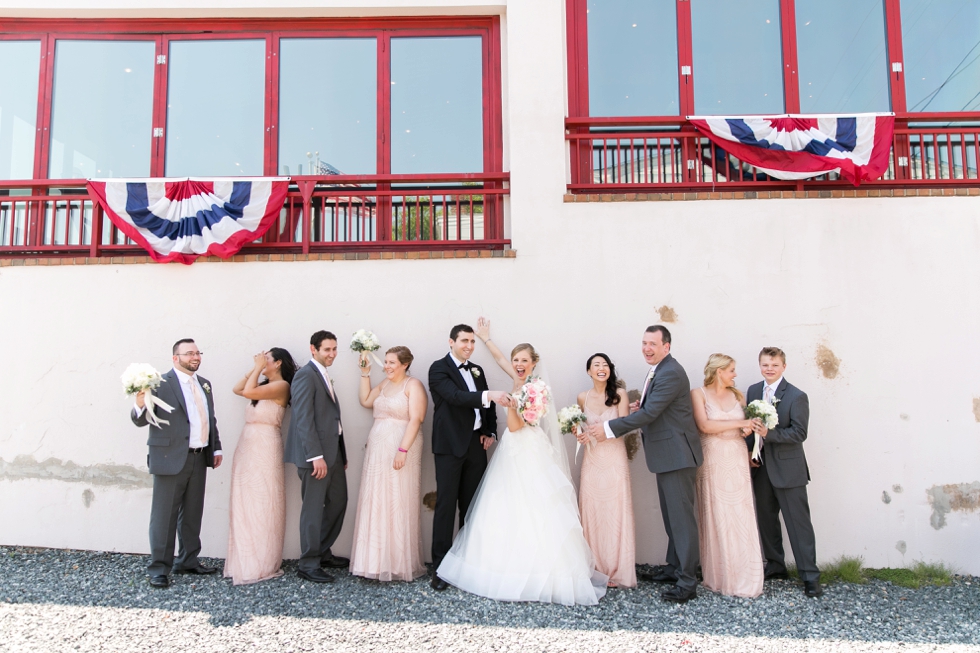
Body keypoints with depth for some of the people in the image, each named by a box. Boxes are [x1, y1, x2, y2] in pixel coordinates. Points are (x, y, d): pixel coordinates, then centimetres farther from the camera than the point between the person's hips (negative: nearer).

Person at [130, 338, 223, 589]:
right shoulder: (160, 384, -8)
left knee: (192, 514, 15)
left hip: (199, 458, 7)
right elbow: (140, 420, -11)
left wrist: (216, 447, 15)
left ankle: (188, 561, 27)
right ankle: (159, 568, 12)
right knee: (164, 515, 1)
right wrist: (140, 405, -32)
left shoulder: (205, 384, 13)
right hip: (170, 458, -6)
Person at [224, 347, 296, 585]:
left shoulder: (281, 385, -9)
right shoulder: (264, 385, 17)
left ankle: (262, 565, 7)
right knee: (244, 505, 11)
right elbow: (237, 389, 16)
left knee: (262, 505, -2)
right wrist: (255, 368, 13)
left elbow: (249, 392, -18)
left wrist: (259, 367, -7)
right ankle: (245, 562, 20)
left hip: (265, 447, -9)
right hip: (247, 446, 9)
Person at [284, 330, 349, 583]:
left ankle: (322, 552, 31)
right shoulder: (306, 375, -12)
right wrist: (316, 456, -23)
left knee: (338, 502, 16)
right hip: (316, 453, -9)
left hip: (332, 450, 10)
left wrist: (342, 454, 14)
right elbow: (303, 419, -19)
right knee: (313, 509, 0)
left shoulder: (325, 376, 16)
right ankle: (308, 564, 12)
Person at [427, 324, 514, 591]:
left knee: (471, 504, 12)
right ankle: (440, 566, 5)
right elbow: (455, 396, -24)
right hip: (450, 446, -6)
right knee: (446, 504, -3)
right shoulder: (439, 368, -7)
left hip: (476, 445, 6)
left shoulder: (477, 370, 14)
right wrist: (489, 395, -36)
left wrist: (490, 432, 6)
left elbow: (487, 404, 20)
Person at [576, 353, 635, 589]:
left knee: (615, 513, 0)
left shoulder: (619, 394, -3)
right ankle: (595, 568, 15)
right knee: (591, 513, 3)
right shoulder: (583, 397, 7)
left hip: (614, 460, -3)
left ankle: (616, 571, 11)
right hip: (591, 460, 3)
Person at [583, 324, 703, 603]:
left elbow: (649, 413, -23)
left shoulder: (671, 374, -19)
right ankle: (674, 567, 30)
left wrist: (608, 428, -19)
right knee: (671, 515, 18)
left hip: (676, 454, -11)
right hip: (666, 454, 11)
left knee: (681, 516, -6)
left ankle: (687, 581, 0)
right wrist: (642, 406, 0)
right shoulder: (658, 371, 14)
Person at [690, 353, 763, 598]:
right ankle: (718, 577, 11)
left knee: (741, 517, 2)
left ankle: (742, 578, 13)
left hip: (737, 461, 4)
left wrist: (748, 429, -6)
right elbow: (704, 425, -14)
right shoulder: (698, 394, -2)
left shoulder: (736, 394, 12)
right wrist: (738, 423, -12)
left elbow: (748, 423, 17)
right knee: (716, 518, 0)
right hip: (713, 461, -4)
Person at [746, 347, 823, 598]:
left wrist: (768, 433, -26)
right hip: (760, 467, 6)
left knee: (798, 522, -1)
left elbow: (799, 433, -15)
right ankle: (775, 566, 29)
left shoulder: (797, 396, -10)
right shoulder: (753, 391, 7)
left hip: (788, 469, -6)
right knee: (766, 519, 15)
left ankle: (809, 575, 7)